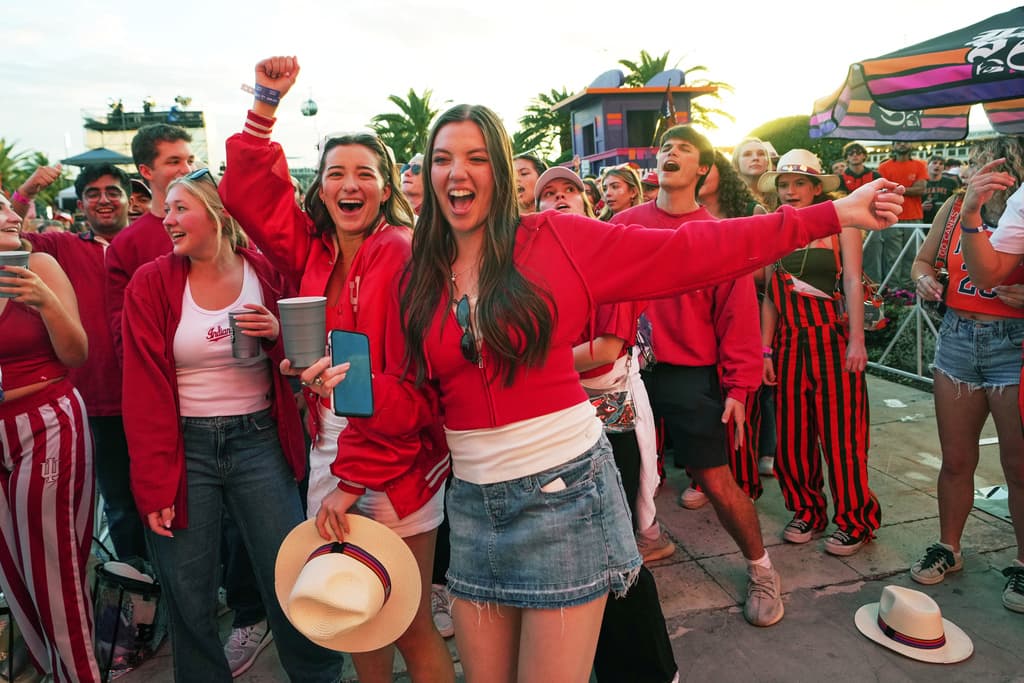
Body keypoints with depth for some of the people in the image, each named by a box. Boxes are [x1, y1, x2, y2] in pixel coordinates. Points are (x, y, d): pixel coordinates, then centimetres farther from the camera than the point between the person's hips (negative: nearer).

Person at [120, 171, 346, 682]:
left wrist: (277, 334, -15)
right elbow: (144, 389, -5)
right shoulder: (150, 284, -3)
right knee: (188, 594, 7)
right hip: (184, 445, 0)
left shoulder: (266, 273, -1)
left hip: (258, 439, 0)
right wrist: (153, 485, -8)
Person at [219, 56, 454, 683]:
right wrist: (267, 104, 7)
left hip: (396, 459, -6)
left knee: (410, 627, 7)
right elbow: (250, 195, 14)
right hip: (329, 449, 6)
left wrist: (357, 474, -16)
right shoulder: (313, 253, 6)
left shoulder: (404, 255, -13)